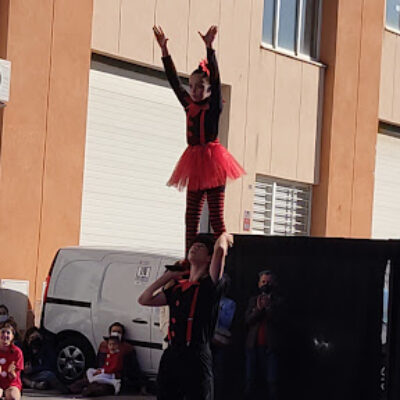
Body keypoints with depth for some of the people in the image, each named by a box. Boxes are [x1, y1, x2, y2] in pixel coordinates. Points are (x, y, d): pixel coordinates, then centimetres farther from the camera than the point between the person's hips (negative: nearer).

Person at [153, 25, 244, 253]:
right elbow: (174, 81, 12)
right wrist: (164, 49, 6)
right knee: (191, 217, 6)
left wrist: (210, 47, -24)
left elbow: (216, 78, -13)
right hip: (194, 165, 6)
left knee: (216, 217, -7)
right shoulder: (189, 106, 12)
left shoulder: (214, 107, -2)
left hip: (212, 162, -6)